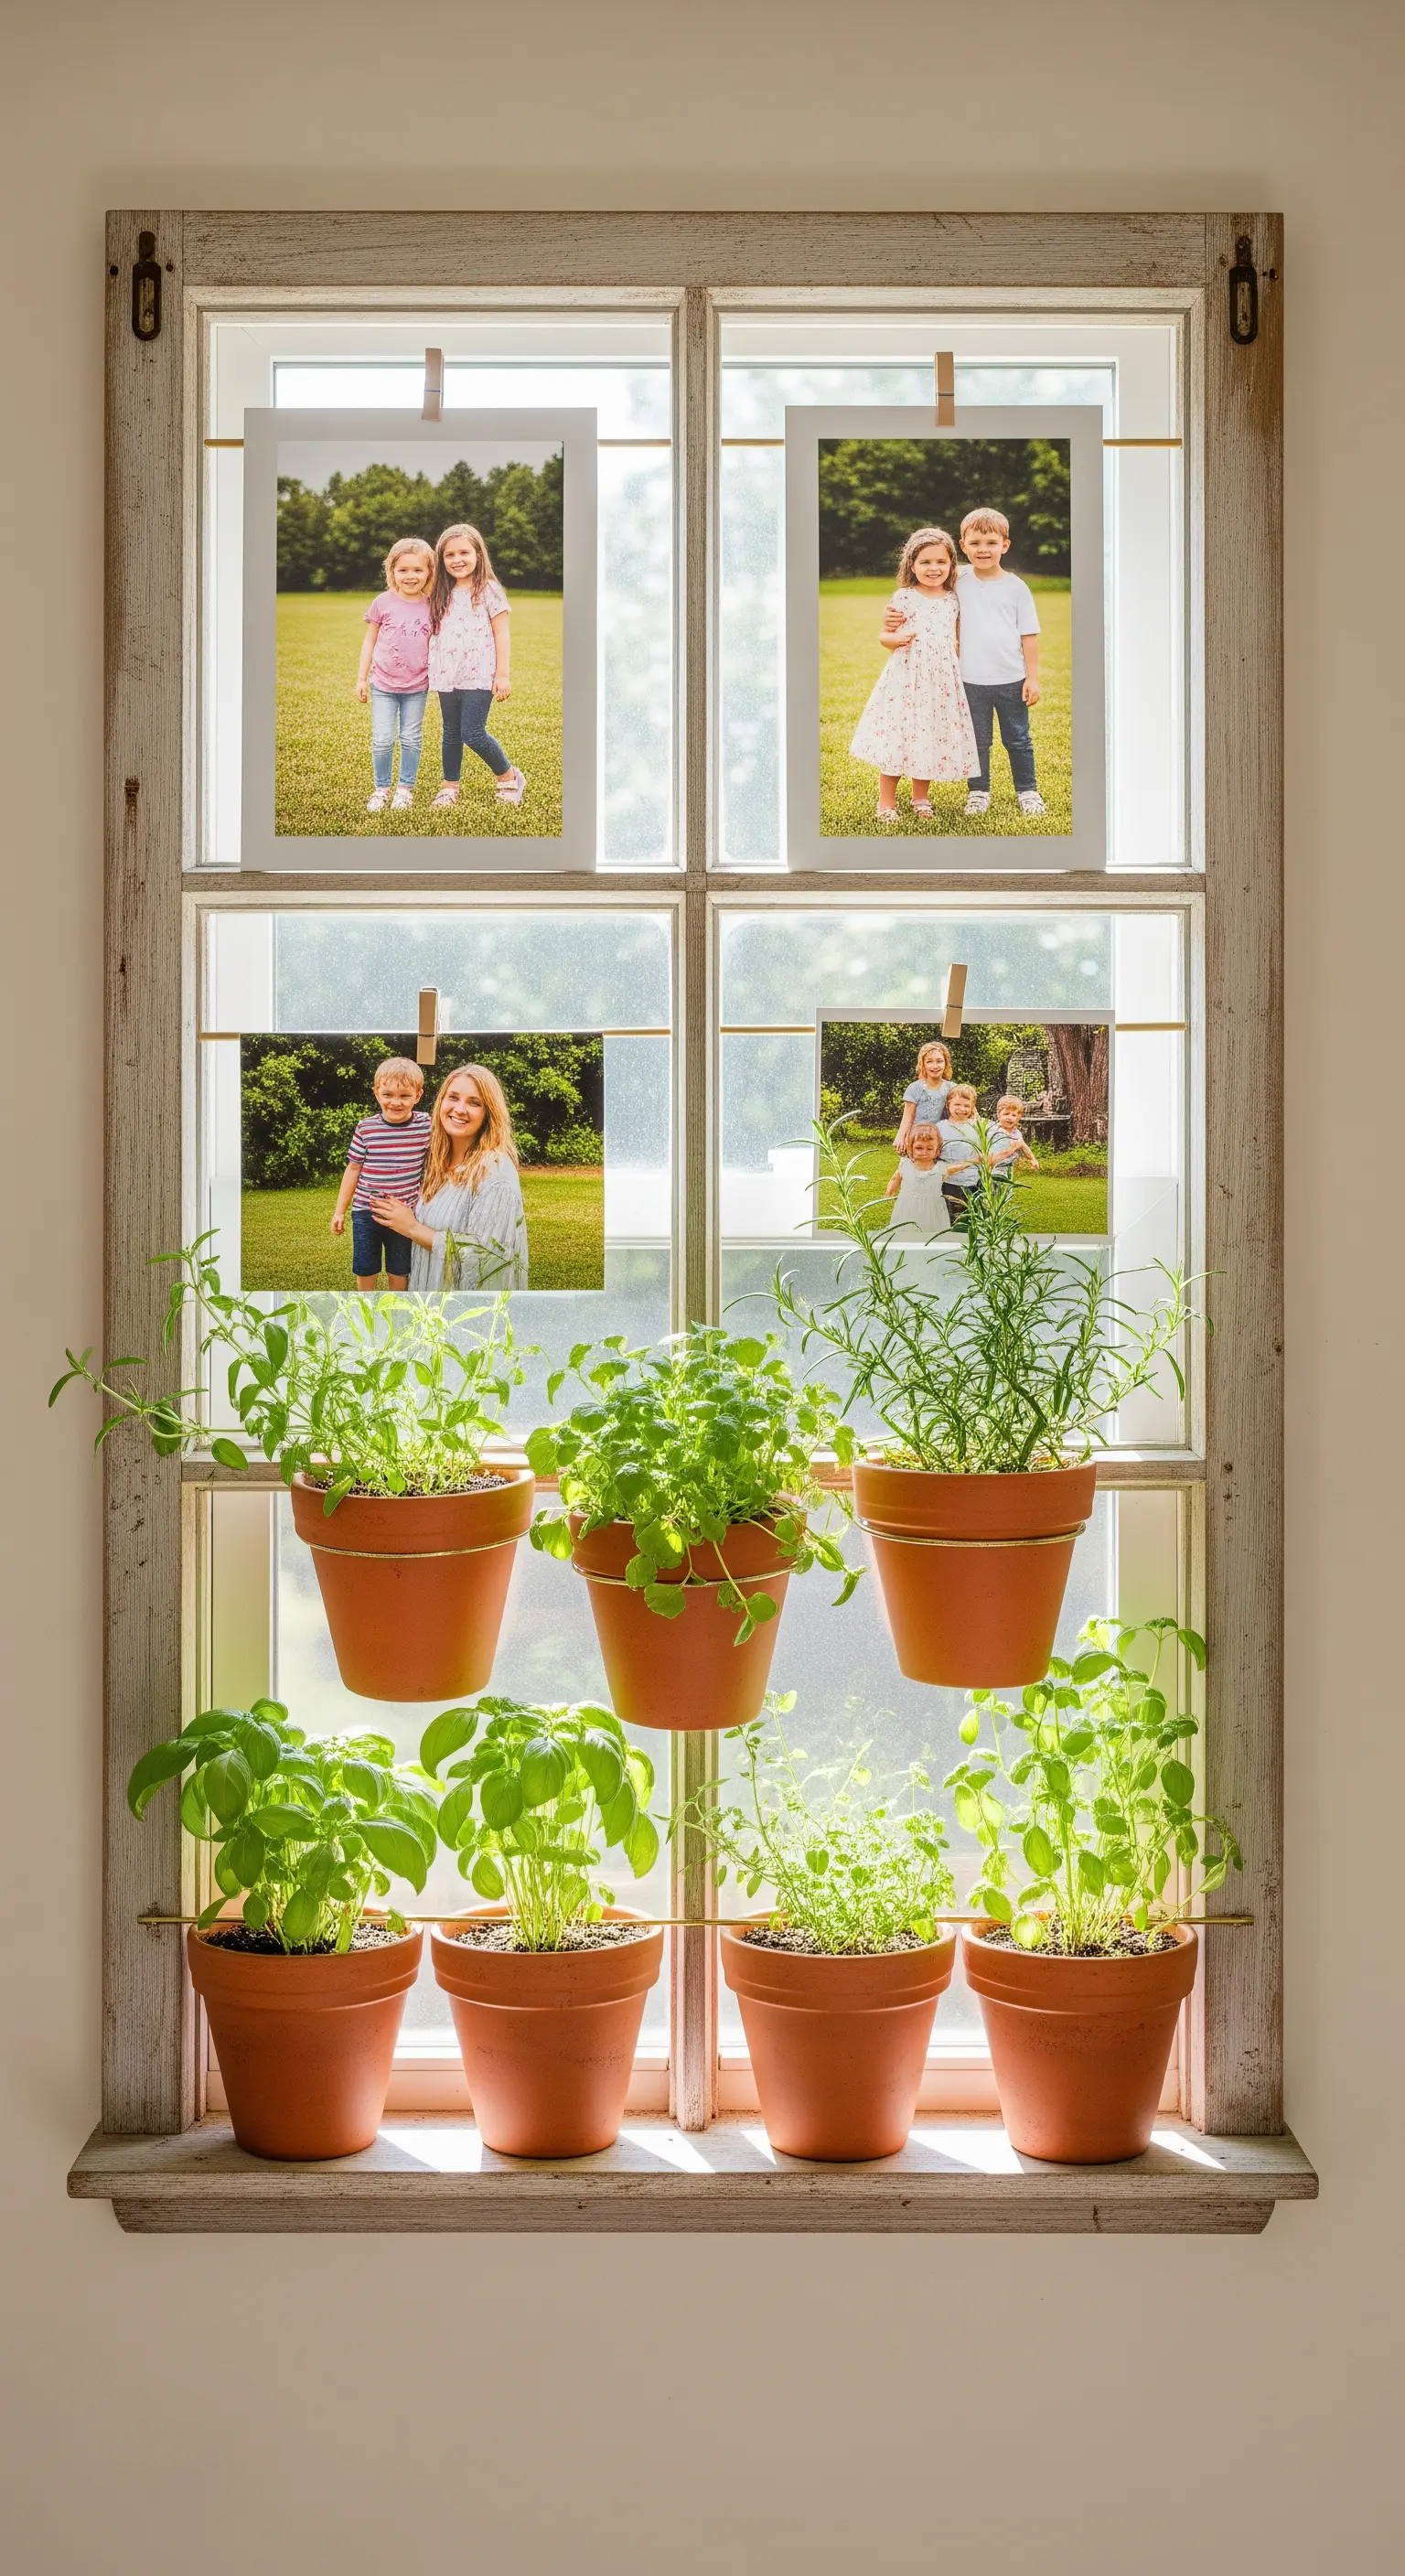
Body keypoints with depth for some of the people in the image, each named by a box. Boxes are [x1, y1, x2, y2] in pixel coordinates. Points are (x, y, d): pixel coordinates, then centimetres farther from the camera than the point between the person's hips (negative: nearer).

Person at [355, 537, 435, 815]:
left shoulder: (431, 606, -3)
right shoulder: (383, 603, -6)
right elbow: (370, 641, 2)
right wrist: (362, 678, 2)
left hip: (417, 687, 1)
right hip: (383, 685, -1)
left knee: (411, 739, 8)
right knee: (382, 740, -2)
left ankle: (406, 789, 22)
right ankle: (381, 789, 13)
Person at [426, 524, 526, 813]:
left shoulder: (489, 591, -4)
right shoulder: (442, 595, 10)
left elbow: (501, 635, -4)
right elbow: (434, 634, 14)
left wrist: (503, 675, -9)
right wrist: (433, 674, 8)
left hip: (479, 675, -5)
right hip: (447, 677, 5)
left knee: (473, 734, -10)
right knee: (451, 734, 12)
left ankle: (508, 776, 10)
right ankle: (450, 788, 23)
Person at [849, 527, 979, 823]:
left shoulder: (953, 601, 7)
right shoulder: (904, 598, -4)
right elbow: (883, 636, -1)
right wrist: (895, 638, -21)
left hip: (942, 681, 3)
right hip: (905, 679, -3)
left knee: (932, 737, 9)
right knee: (898, 736, -1)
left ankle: (920, 797, 25)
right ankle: (886, 801, 10)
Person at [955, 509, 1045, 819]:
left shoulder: (1016, 587, -3)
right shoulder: (959, 583, 0)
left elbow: (1029, 635, 0)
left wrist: (1032, 677, -2)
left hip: (1011, 680, -1)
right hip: (972, 681, 1)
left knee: (1017, 740, 9)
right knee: (977, 741, 10)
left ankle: (1027, 790, 23)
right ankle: (978, 792, 23)